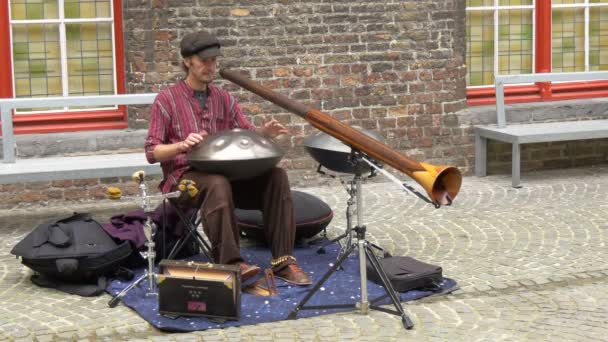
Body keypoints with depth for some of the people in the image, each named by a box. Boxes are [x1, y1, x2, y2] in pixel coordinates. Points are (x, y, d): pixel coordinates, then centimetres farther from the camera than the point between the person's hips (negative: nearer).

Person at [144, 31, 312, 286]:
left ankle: (282, 261, -20)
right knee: (218, 184, -39)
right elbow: (152, 152, -5)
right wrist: (182, 145, -24)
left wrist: (264, 132, -10)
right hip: (185, 177, -5)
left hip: (225, 171, 5)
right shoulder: (167, 100, -1)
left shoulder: (224, 98, 14)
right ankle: (231, 264, -35)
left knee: (275, 176, -20)